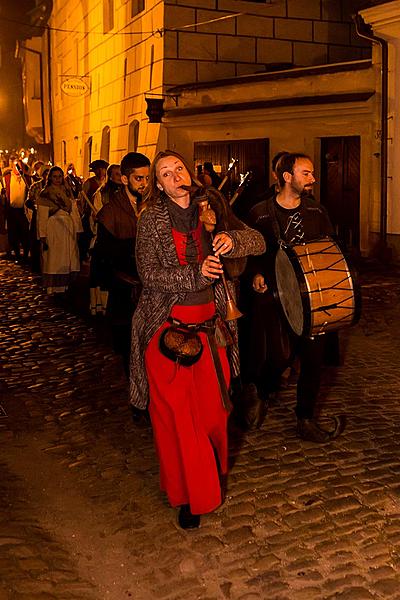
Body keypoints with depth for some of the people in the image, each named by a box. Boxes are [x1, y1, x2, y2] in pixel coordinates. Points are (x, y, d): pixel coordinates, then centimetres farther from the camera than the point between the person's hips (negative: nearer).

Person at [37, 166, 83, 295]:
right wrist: (43, 235, -11)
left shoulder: (67, 192, 12)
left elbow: (75, 211, 11)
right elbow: (42, 216, -4)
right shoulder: (44, 194, -1)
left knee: (70, 259, 4)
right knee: (54, 259, -2)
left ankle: (68, 286, 12)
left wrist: (78, 229, 4)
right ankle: (55, 288, 4)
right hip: (53, 230, -4)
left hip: (69, 229, 4)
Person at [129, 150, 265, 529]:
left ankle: (210, 475, 37)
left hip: (209, 324, 3)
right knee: (175, 413, 2)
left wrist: (231, 239, -18)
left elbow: (258, 241, 3)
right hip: (167, 326, -3)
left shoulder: (210, 209, 5)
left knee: (212, 408, 11)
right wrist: (195, 275, -25)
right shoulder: (151, 219, -4)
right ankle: (189, 496, 18)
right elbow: (148, 272, -13)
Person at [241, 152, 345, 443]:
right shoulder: (260, 213, -2)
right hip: (273, 294, -4)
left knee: (313, 356, 2)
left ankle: (306, 419, 20)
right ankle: (258, 392, 19)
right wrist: (255, 274, -12)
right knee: (281, 355, -16)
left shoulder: (317, 212, 8)